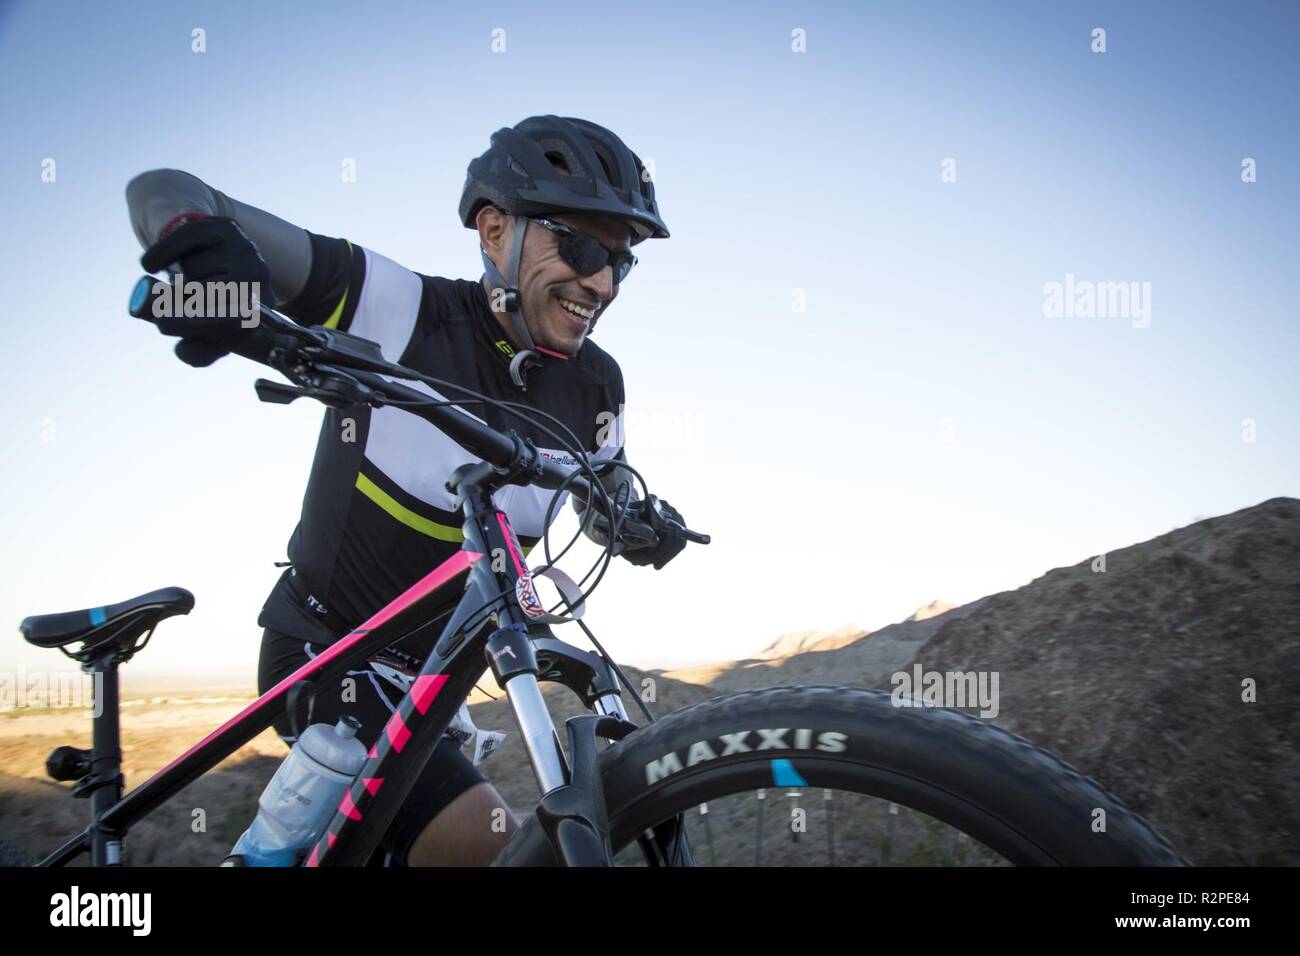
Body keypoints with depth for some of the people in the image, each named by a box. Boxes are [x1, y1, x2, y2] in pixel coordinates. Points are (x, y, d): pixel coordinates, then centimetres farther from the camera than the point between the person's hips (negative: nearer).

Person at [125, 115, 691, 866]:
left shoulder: (593, 388, -4)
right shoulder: (398, 308, -20)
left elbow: (605, 507, 16)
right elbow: (164, 190, -19)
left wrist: (645, 524, -9)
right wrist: (201, 244, -44)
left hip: (424, 679, 7)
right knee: (493, 849, -21)